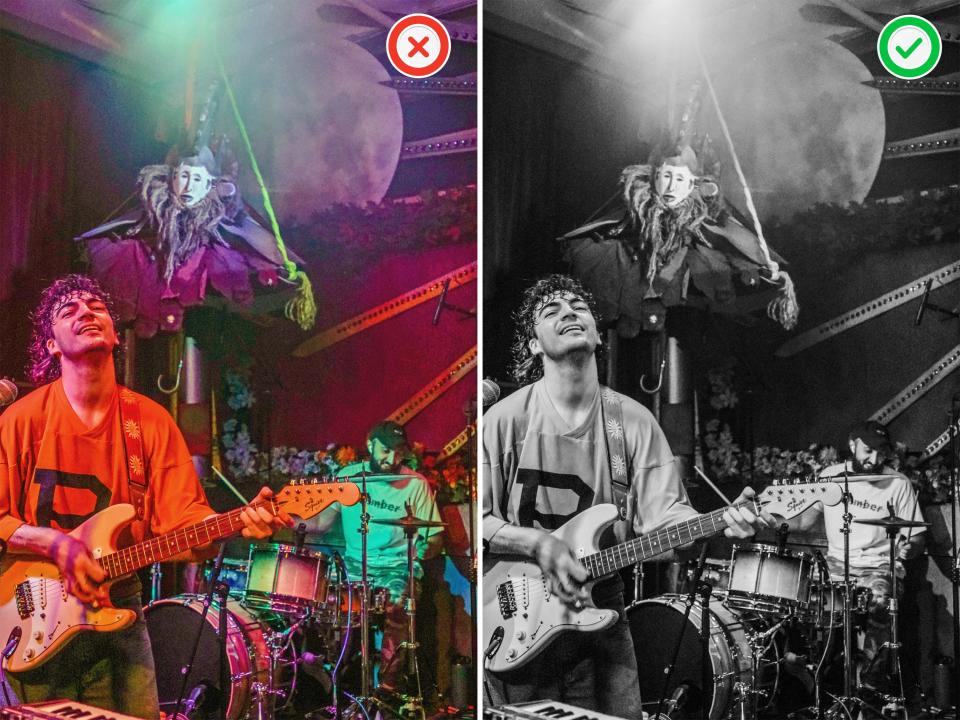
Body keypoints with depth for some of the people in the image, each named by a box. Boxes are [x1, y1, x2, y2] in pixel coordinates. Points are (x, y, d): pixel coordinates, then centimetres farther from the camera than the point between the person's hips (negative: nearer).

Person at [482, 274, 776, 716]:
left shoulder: (634, 422, 0)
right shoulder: (505, 419, -8)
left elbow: (663, 513, -5)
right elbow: (480, 519, -7)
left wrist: (721, 522, -22)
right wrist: (536, 543, -20)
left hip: (602, 620, 3)